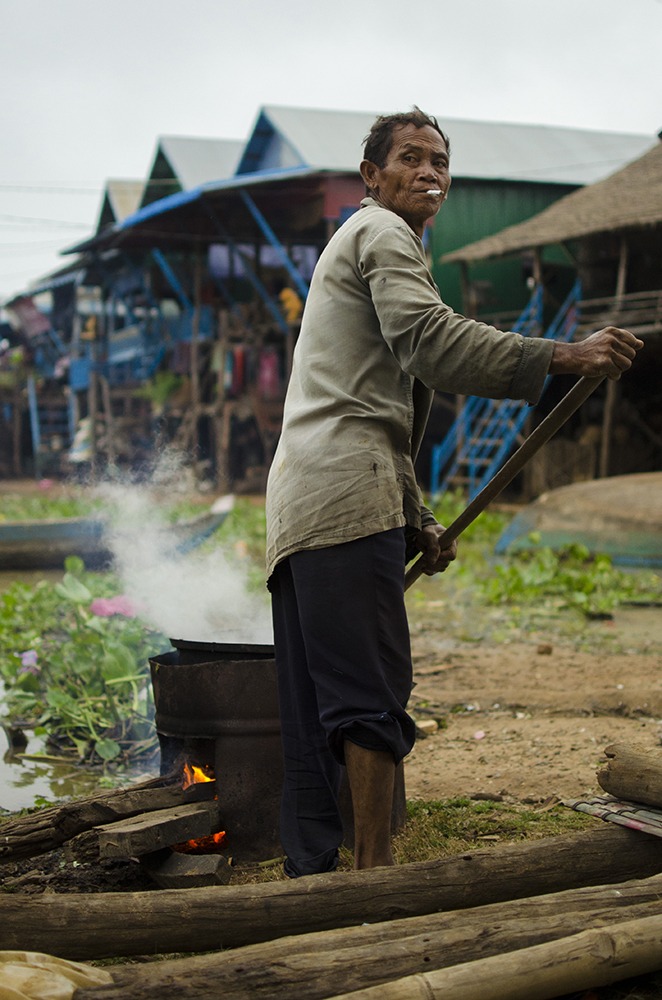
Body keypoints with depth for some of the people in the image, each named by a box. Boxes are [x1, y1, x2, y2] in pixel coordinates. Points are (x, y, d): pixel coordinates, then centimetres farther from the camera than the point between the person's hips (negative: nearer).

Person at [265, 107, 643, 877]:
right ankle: (374, 868, -12)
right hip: (347, 494, -10)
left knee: (318, 709, 8)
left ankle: (310, 872, 11)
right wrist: (563, 358, -22)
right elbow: (431, 343, -17)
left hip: (301, 504, 10)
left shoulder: (357, 244, 33)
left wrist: (417, 521, 26)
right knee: (373, 693, -12)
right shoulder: (381, 234, 2)